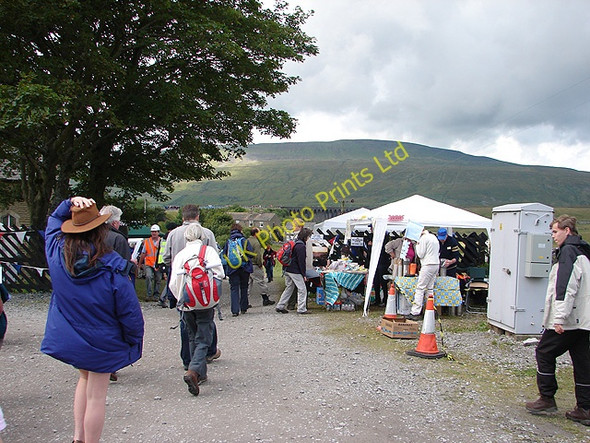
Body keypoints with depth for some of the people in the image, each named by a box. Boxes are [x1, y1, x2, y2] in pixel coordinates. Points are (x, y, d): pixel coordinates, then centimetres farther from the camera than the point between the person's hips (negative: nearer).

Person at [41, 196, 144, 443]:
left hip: (66, 338, 5)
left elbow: (54, 220, 10)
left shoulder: (57, 253, -12)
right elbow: (129, 311, -17)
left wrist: (69, 204, -6)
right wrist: (135, 341, -4)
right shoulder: (112, 268, -24)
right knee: (96, 395, 8)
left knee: (85, 377, 28)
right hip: (101, 343, -5)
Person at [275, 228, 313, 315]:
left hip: (288, 270, 9)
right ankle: (301, 309, 1)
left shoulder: (295, 243, 14)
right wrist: (303, 274, -12)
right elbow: (301, 261, -16)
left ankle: (280, 306, 18)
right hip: (295, 271, -9)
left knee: (289, 288, 17)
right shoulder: (301, 246, -15)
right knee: (302, 289, -1)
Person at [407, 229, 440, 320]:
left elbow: (420, 254, -9)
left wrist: (417, 245, 3)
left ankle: (415, 313, -11)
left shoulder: (424, 238, -9)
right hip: (436, 264, 9)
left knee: (420, 288, -8)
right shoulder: (434, 237, 17)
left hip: (428, 265, -9)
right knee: (430, 289, 11)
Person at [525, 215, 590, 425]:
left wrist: (559, 317, -23)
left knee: (544, 353, 3)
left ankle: (547, 399, 9)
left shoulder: (568, 251, -13)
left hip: (567, 320, -9)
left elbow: (566, 287, -23)